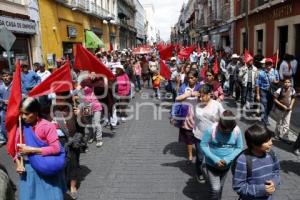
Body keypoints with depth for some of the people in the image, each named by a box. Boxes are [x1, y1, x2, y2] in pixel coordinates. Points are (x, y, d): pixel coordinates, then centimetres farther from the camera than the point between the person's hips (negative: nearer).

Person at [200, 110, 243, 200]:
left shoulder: (237, 131, -14)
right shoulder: (211, 129, -23)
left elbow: (239, 148, -6)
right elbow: (203, 145, -16)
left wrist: (227, 159, -19)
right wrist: (215, 159, -24)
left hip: (226, 165, 3)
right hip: (212, 164, -3)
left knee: (220, 187, 21)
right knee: (215, 189, -5)